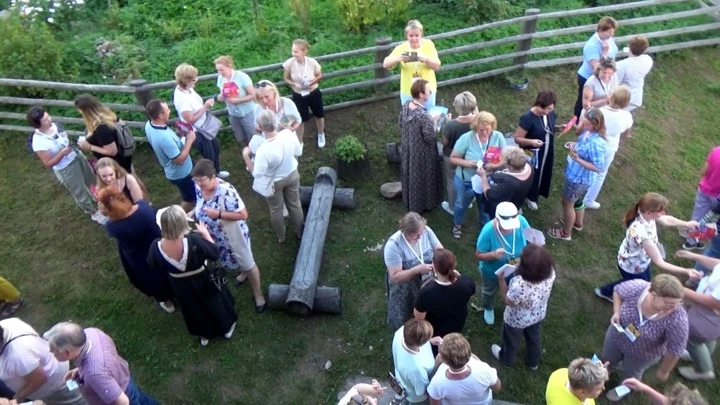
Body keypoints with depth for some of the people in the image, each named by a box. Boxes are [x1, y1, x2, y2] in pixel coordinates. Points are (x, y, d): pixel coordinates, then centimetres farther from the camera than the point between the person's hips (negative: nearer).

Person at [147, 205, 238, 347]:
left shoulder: (156, 246, -27)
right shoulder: (194, 240, -39)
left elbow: (154, 265, -5)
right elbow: (215, 253, -21)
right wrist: (205, 233, -10)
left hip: (181, 287, 3)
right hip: (204, 281, -3)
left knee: (195, 310, 30)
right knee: (215, 303, 28)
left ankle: (204, 335, 54)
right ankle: (227, 328, 52)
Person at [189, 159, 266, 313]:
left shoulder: (225, 190, -35)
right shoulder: (199, 188, -13)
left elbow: (243, 214, -32)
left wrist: (218, 214, -37)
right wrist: (193, 212, -12)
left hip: (233, 236, -7)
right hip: (215, 237, 7)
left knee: (247, 264, 13)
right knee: (229, 261, 30)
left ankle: (258, 294, 34)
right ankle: (243, 273, 62)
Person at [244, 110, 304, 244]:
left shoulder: (264, 150, -38)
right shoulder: (289, 134, -25)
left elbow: (257, 174, -26)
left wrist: (246, 156, -17)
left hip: (274, 182, -4)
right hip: (292, 175, 4)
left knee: (276, 210, 24)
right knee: (295, 204, 27)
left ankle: (280, 236, 48)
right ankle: (300, 232, 48)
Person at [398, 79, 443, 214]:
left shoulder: (405, 105, -11)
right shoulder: (424, 115, -35)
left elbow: (400, 124, 5)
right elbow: (430, 138, -25)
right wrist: (434, 122, -13)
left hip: (407, 150, 7)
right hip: (421, 154, -7)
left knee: (410, 175, 27)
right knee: (421, 178, 17)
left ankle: (410, 201, 48)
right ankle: (421, 205, 39)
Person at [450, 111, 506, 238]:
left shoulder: (498, 137, -18)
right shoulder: (466, 138, -24)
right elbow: (453, 158, -15)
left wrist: (495, 166, -31)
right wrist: (467, 163, -34)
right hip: (465, 181, -1)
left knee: (486, 207, 25)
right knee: (461, 204, 25)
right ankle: (458, 224, 57)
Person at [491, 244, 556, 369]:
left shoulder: (519, 285, -46)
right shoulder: (550, 272, -30)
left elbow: (508, 302, -25)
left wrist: (501, 280, -21)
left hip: (517, 320, -4)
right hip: (538, 315, 5)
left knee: (511, 340, 29)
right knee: (534, 338, 35)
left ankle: (506, 359, 60)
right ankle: (533, 362, 63)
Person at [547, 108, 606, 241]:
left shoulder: (595, 143, -35)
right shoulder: (588, 132, -9)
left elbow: (599, 167, -31)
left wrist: (577, 159, -36)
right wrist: (575, 145, -6)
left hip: (578, 178, -9)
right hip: (579, 175, 9)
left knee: (567, 203, 12)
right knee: (578, 201, 31)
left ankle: (566, 233, 34)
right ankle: (577, 223, 56)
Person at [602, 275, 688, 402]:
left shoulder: (677, 319, -40)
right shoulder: (636, 288, -35)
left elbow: (674, 350, -23)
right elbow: (618, 291, -10)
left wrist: (664, 371, -9)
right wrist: (617, 312, -23)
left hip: (642, 354, -2)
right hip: (617, 336, 2)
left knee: (631, 373, 28)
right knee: (608, 360, 31)